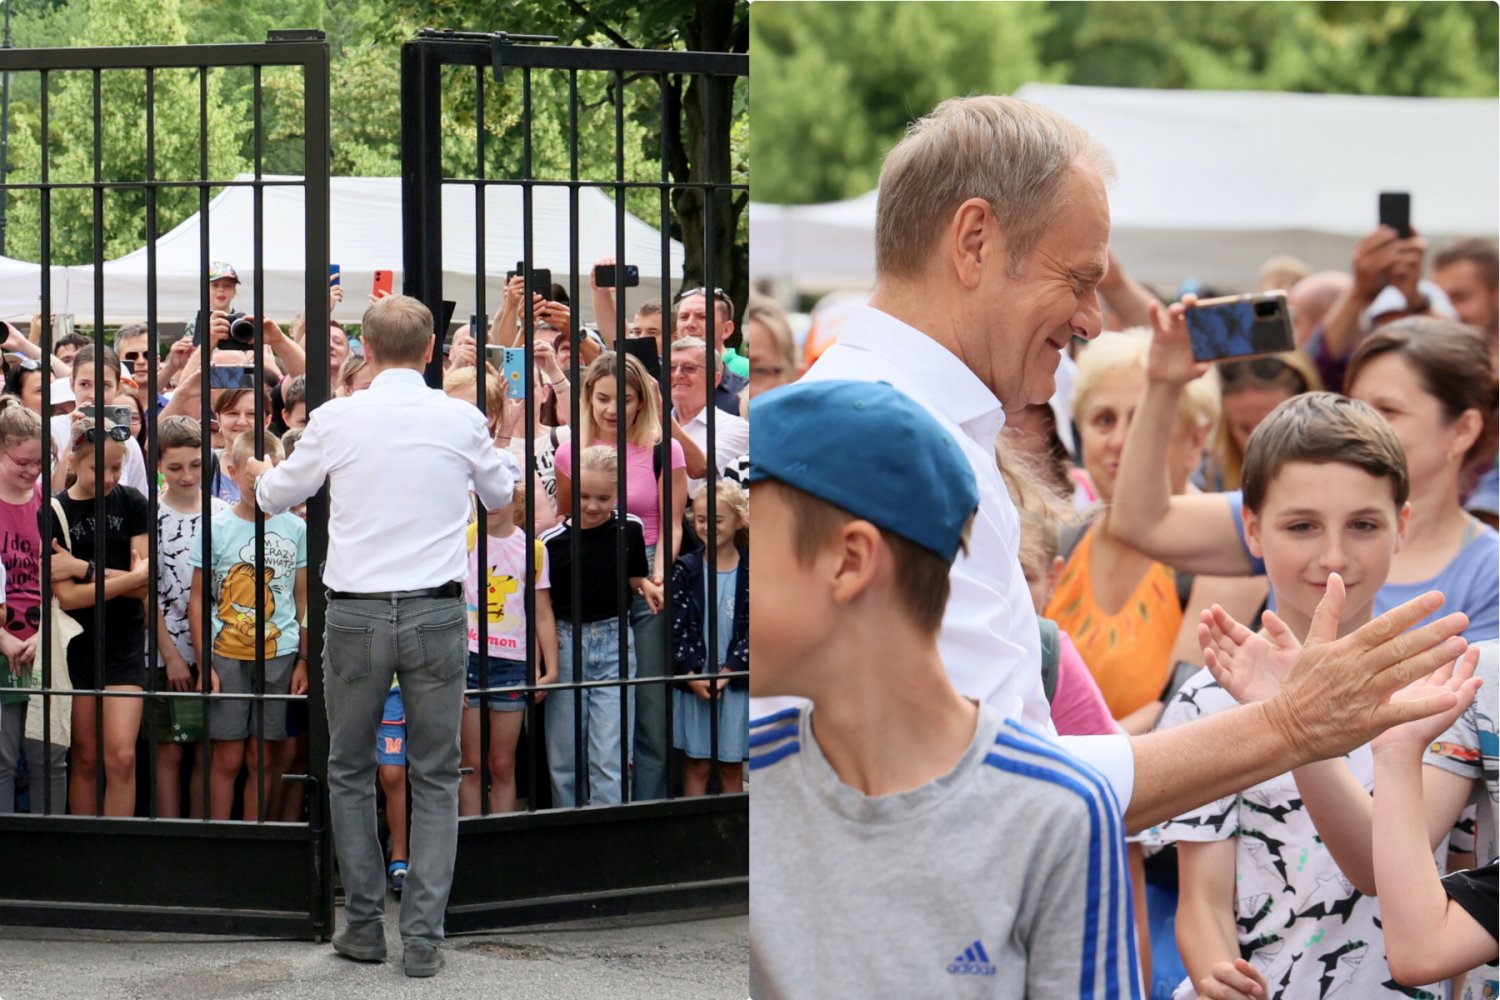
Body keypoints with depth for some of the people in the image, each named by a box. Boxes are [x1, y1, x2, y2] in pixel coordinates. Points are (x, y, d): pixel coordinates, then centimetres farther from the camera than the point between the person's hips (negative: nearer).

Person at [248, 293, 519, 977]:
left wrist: (259, 475, 38)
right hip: (437, 614, 0)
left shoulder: (336, 419, -3)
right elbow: (501, 495, 20)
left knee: (350, 772, 16)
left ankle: (364, 925, 17)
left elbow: (278, 497, 14)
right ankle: (423, 938, 3)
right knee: (435, 779, 8)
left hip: (356, 616, 0)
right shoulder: (462, 420, -1)